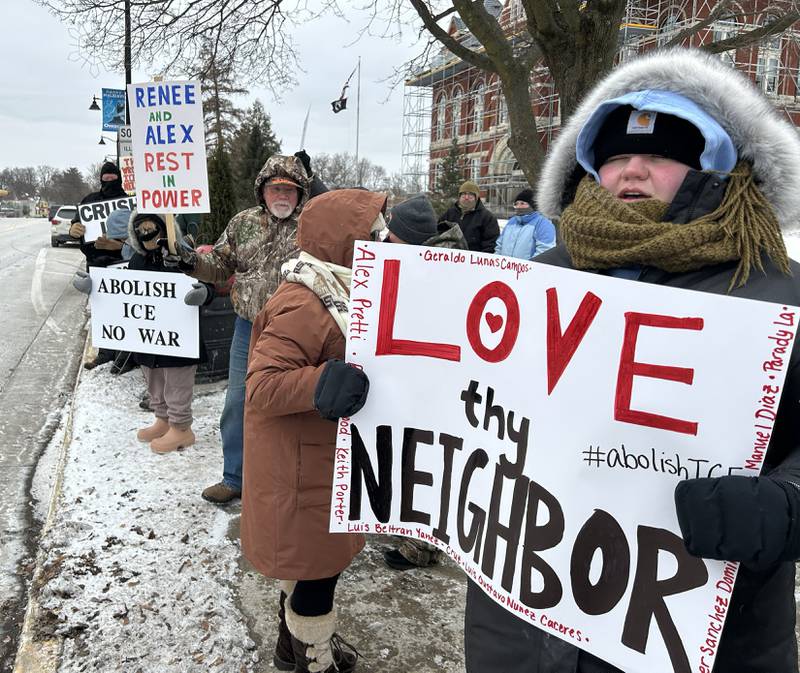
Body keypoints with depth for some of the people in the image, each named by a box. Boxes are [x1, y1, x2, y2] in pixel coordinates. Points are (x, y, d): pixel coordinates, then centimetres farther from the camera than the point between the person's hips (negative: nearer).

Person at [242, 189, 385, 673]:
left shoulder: (338, 293, 6)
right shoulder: (304, 306, -26)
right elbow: (261, 386, -30)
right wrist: (320, 384, -43)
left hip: (320, 455, 10)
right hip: (301, 464, -10)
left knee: (310, 555, 24)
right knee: (320, 562, 7)